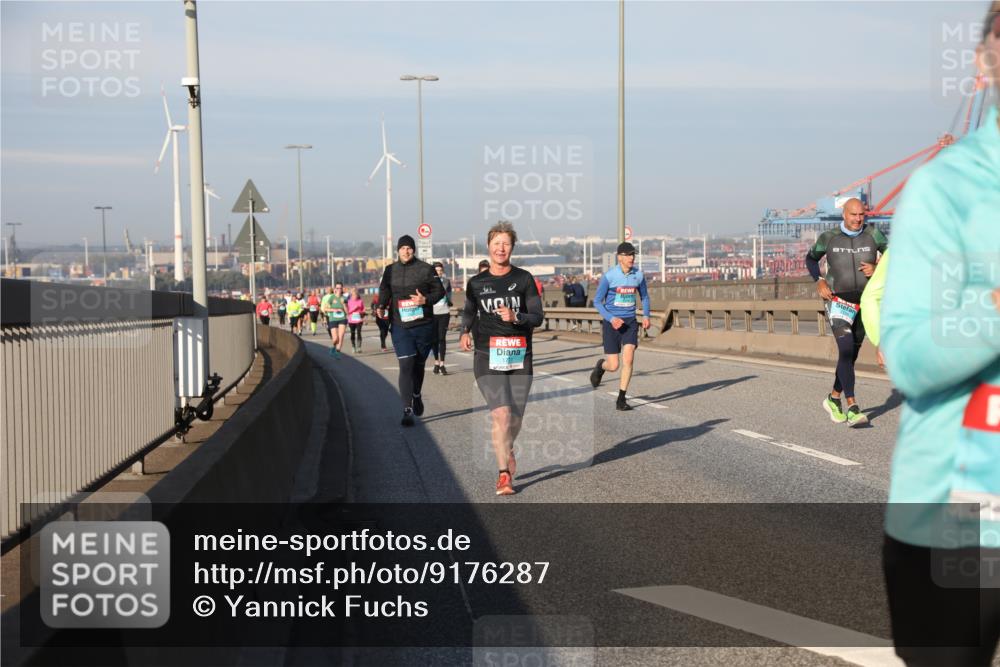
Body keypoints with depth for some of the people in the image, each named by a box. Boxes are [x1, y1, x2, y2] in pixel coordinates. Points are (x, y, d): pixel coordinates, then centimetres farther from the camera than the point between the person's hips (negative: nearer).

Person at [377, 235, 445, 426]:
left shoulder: (425, 269, -2)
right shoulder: (390, 270, 6)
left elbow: (439, 291, 2)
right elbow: (384, 291, 17)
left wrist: (425, 300, -16)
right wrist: (382, 306, -3)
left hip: (423, 326, 0)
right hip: (400, 326, 0)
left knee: (419, 365, 15)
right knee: (405, 366, -11)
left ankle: (416, 396, 43)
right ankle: (407, 410, -13)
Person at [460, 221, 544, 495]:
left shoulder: (524, 279, 2)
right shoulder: (476, 283, 6)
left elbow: (538, 317, 1)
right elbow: (469, 311, 22)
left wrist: (516, 317, -19)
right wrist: (465, 331, 2)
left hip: (519, 358, 1)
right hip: (487, 357, -1)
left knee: (515, 418, 8)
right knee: (501, 414, -16)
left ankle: (507, 449, 42)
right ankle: (503, 475, -8)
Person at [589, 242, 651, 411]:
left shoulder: (638, 275, 1)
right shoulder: (609, 276, -10)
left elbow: (644, 297, 17)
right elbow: (597, 301, -5)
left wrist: (646, 316, 1)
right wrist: (611, 318, -19)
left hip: (630, 322, 3)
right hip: (611, 323, -3)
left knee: (628, 359, -14)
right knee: (613, 366, -3)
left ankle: (621, 400, -4)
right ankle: (601, 366, 36)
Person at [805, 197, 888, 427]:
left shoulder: (873, 234, -3)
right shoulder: (829, 238, -4)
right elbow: (811, 258, 13)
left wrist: (878, 269, -14)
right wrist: (819, 281, -1)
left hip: (864, 304, 3)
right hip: (839, 302, -3)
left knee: (852, 354, 14)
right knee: (846, 350, -21)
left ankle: (834, 398, 34)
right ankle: (852, 408, -25)